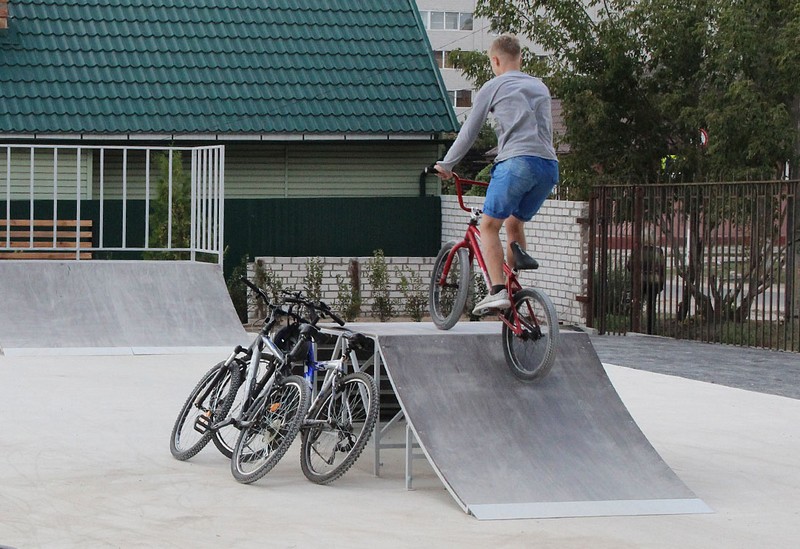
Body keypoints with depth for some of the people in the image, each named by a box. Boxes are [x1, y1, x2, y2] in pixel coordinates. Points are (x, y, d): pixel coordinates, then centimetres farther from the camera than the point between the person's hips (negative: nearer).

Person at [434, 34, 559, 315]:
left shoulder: (494, 87, 9)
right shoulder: (540, 87, 26)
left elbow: (469, 132, 12)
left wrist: (446, 165, 23)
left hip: (517, 161, -6)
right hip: (549, 166, 6)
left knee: (489, 225, 0)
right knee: (515, 224, 22)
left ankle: (497, 291, -15)